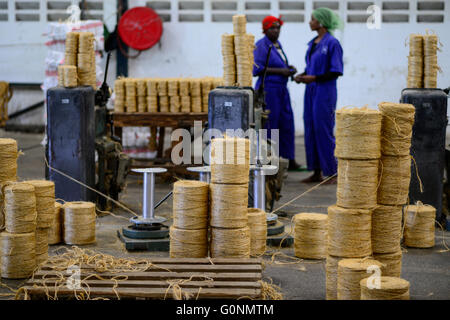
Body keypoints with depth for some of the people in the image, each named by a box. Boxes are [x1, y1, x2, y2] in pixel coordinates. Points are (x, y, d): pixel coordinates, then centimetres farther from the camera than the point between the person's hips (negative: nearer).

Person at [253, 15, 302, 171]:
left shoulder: (277, 44, 14)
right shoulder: (261, 45, -11)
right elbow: (257, 70, -18)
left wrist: (289, 68, 5)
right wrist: (280, 71, -19)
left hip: (282, 90, 9)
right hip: (268, 89, -9)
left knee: (287, 125, 9)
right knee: (269, 126, -5)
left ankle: (290, 161, 16)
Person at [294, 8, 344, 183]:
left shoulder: (332, 43, -11)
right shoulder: (313, 43, 13)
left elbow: (336, 71, -14)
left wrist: (314, 78, -18)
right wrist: (302, 75, 4)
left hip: (324, 91, -8)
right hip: (311, 91, 8)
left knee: (323, 130, -5)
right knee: (310, 130, 7)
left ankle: (333, 172, 4)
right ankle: (317, 172, 14)